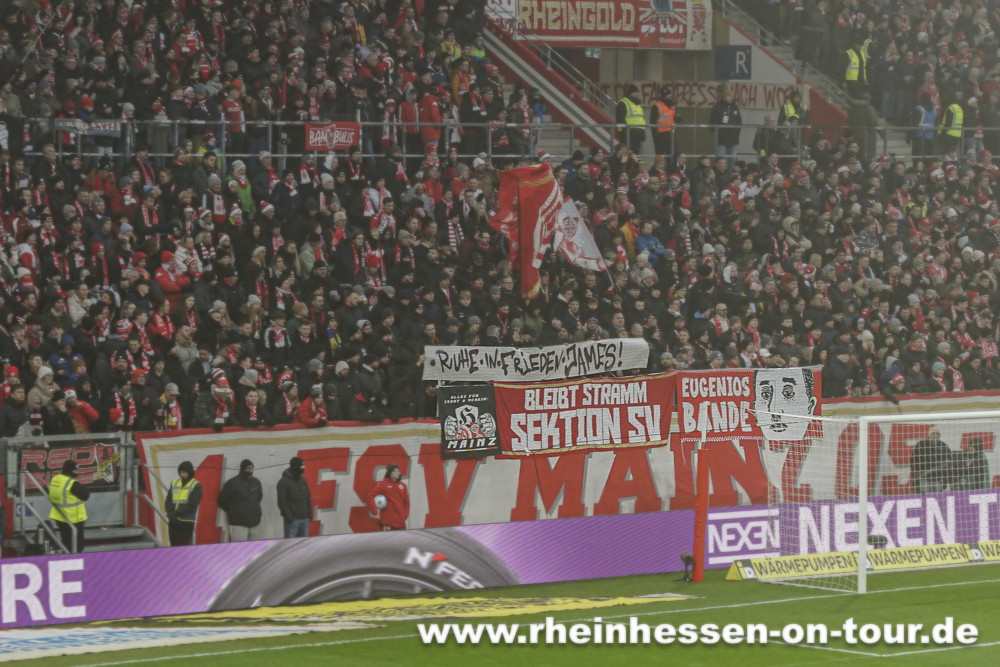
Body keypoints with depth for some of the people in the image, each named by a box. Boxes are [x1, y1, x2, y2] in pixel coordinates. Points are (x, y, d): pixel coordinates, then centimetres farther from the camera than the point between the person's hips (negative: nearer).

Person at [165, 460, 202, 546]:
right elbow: (168, 501, 11)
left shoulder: (196, 486, -2)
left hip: (186, 522, -5)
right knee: (174, 546, 7)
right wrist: (170, 513, -9)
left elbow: (191, 505, -11)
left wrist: (176, 513, -16)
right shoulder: (174, 484, 14)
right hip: (173, 521, 5)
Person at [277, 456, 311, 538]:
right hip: (292, 520, -7)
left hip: (304, 519, 7)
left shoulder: (303, 480, 12)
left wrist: (309, 513, 9)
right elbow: (282, 502, -12)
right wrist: (289, 517, -16)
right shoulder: (284, 482, -9)